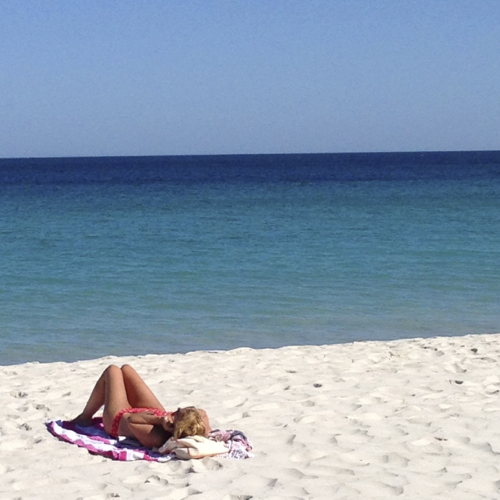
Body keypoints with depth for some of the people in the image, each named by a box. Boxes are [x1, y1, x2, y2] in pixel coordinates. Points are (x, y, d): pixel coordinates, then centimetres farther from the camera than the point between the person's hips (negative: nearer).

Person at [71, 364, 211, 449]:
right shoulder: (197, 432, -36)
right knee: (125, 369, 25)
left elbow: (130, 420, -35)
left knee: (112, 370, 18)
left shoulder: (155, 437, -49)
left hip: (118, 419, -5)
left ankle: (85, 417, 41)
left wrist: (159, 420, -47)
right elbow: (202, 412, -16)